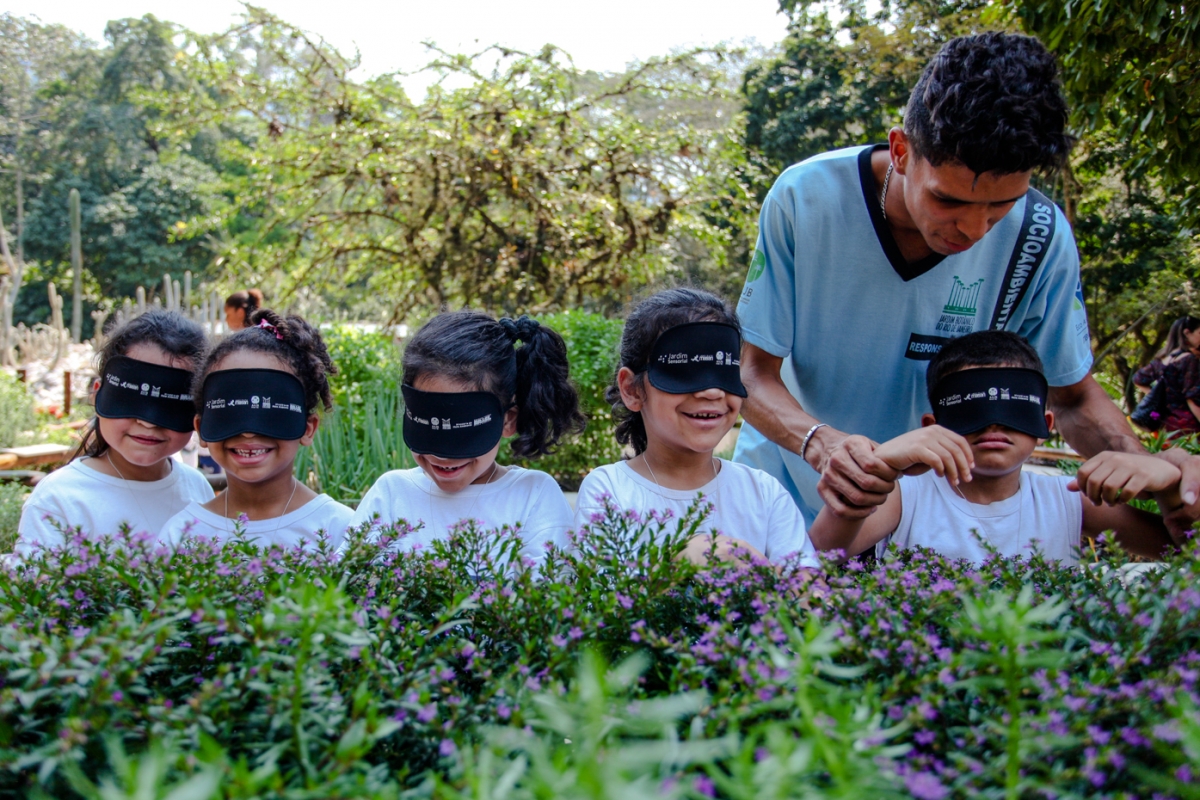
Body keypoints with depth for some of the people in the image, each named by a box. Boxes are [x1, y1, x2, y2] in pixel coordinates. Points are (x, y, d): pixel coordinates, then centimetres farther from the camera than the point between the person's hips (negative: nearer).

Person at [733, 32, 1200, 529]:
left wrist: (1147, 467, -21)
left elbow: (1073, 395, 0)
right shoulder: (804, 199, -20)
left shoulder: (1040, 240, -14)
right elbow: (755, 372, -14)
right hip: (789, 490, 0)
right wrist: (819, 444, -35)